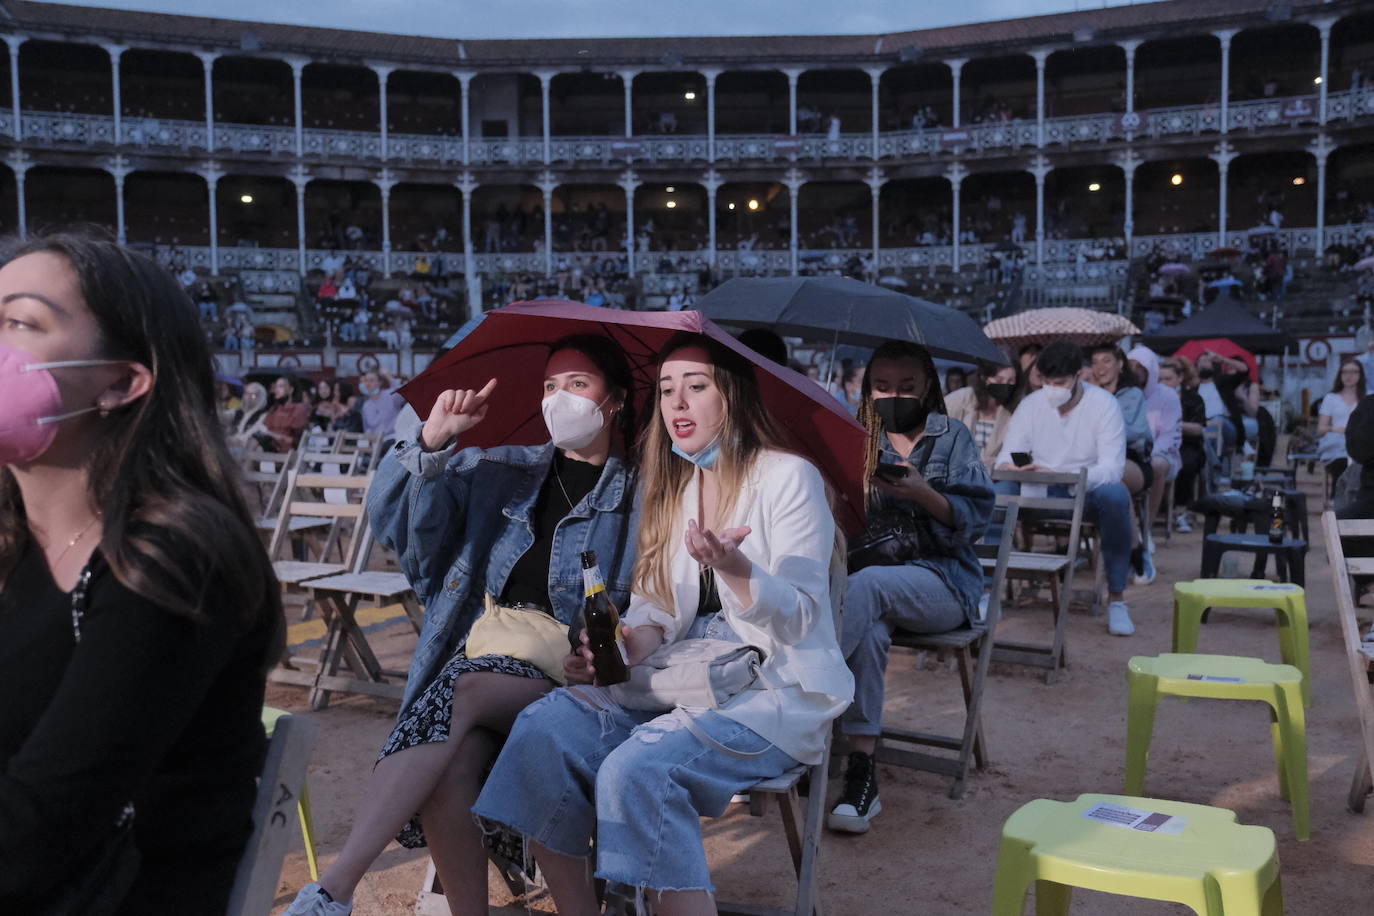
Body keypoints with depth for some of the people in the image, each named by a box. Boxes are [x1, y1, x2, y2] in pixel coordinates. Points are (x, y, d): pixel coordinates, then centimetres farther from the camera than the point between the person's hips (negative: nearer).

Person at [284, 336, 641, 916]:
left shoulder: (638, 497, 10)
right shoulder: (502, 471, 19)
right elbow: (395, 514, 8)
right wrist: (431, 442, -8)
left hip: (565, 668, -3)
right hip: (481, 648, 3)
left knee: (461, 692, -32)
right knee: (450, 766, -29)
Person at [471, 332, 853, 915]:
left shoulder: (789, 478, -5)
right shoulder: (668, 487, 14)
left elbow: (799, 620, -11)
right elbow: (654, 608, 14)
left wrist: (734, 568, -31)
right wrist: (625, 651, -9)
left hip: (774, 691, -6)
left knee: (635, 769, -31)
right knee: (543, 729, -19)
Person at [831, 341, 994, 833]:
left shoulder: (951, 435, 9)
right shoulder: (860, 438, 17)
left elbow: (974, 519, -2)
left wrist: (924, 494, -20)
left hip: (942, 578, -2)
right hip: (871, 566, 2)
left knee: (865, 585, -36)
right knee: (870, 625, -36)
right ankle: (862, 769, -35)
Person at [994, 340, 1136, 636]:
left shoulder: (1104, 404, -11)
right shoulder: (1030, 404, -1)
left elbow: (1112, 468, -20)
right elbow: (1007, 454, -4)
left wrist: (1058, 476, -37)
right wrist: (1007, 466, -31)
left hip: (1087, 493, -2)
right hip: (1040, 494, 2)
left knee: (1115, 495, -36)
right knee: (997, 492, -26)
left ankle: (1116, 598, -24)